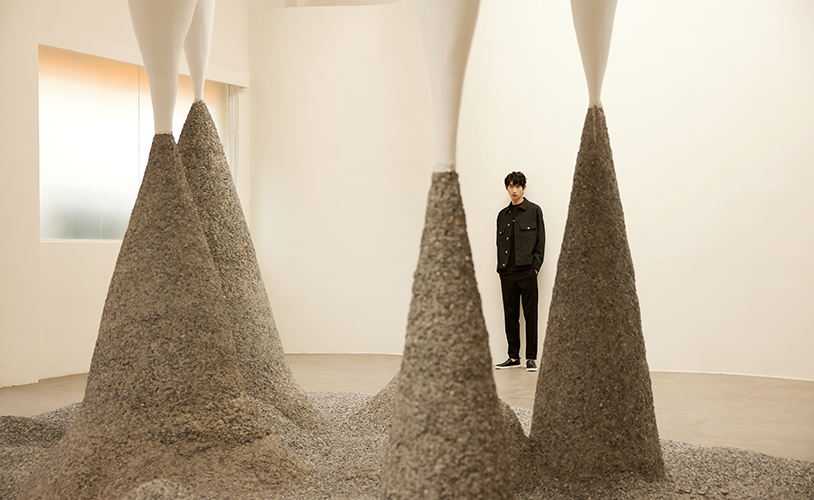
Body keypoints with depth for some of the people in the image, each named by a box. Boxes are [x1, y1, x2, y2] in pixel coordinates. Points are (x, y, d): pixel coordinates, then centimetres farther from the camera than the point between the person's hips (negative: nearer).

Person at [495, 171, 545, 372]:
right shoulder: (502, 215, 16)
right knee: (510, 315, 6)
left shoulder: (534, 211, 4)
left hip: (527, 270, -4)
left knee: (530, 315, -2)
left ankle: (531, 358, 3)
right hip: (507, 272, 4)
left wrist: (535, 266, -8)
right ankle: (513, 356, 14)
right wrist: (501, 267, 7)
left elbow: (540, 241, 0)